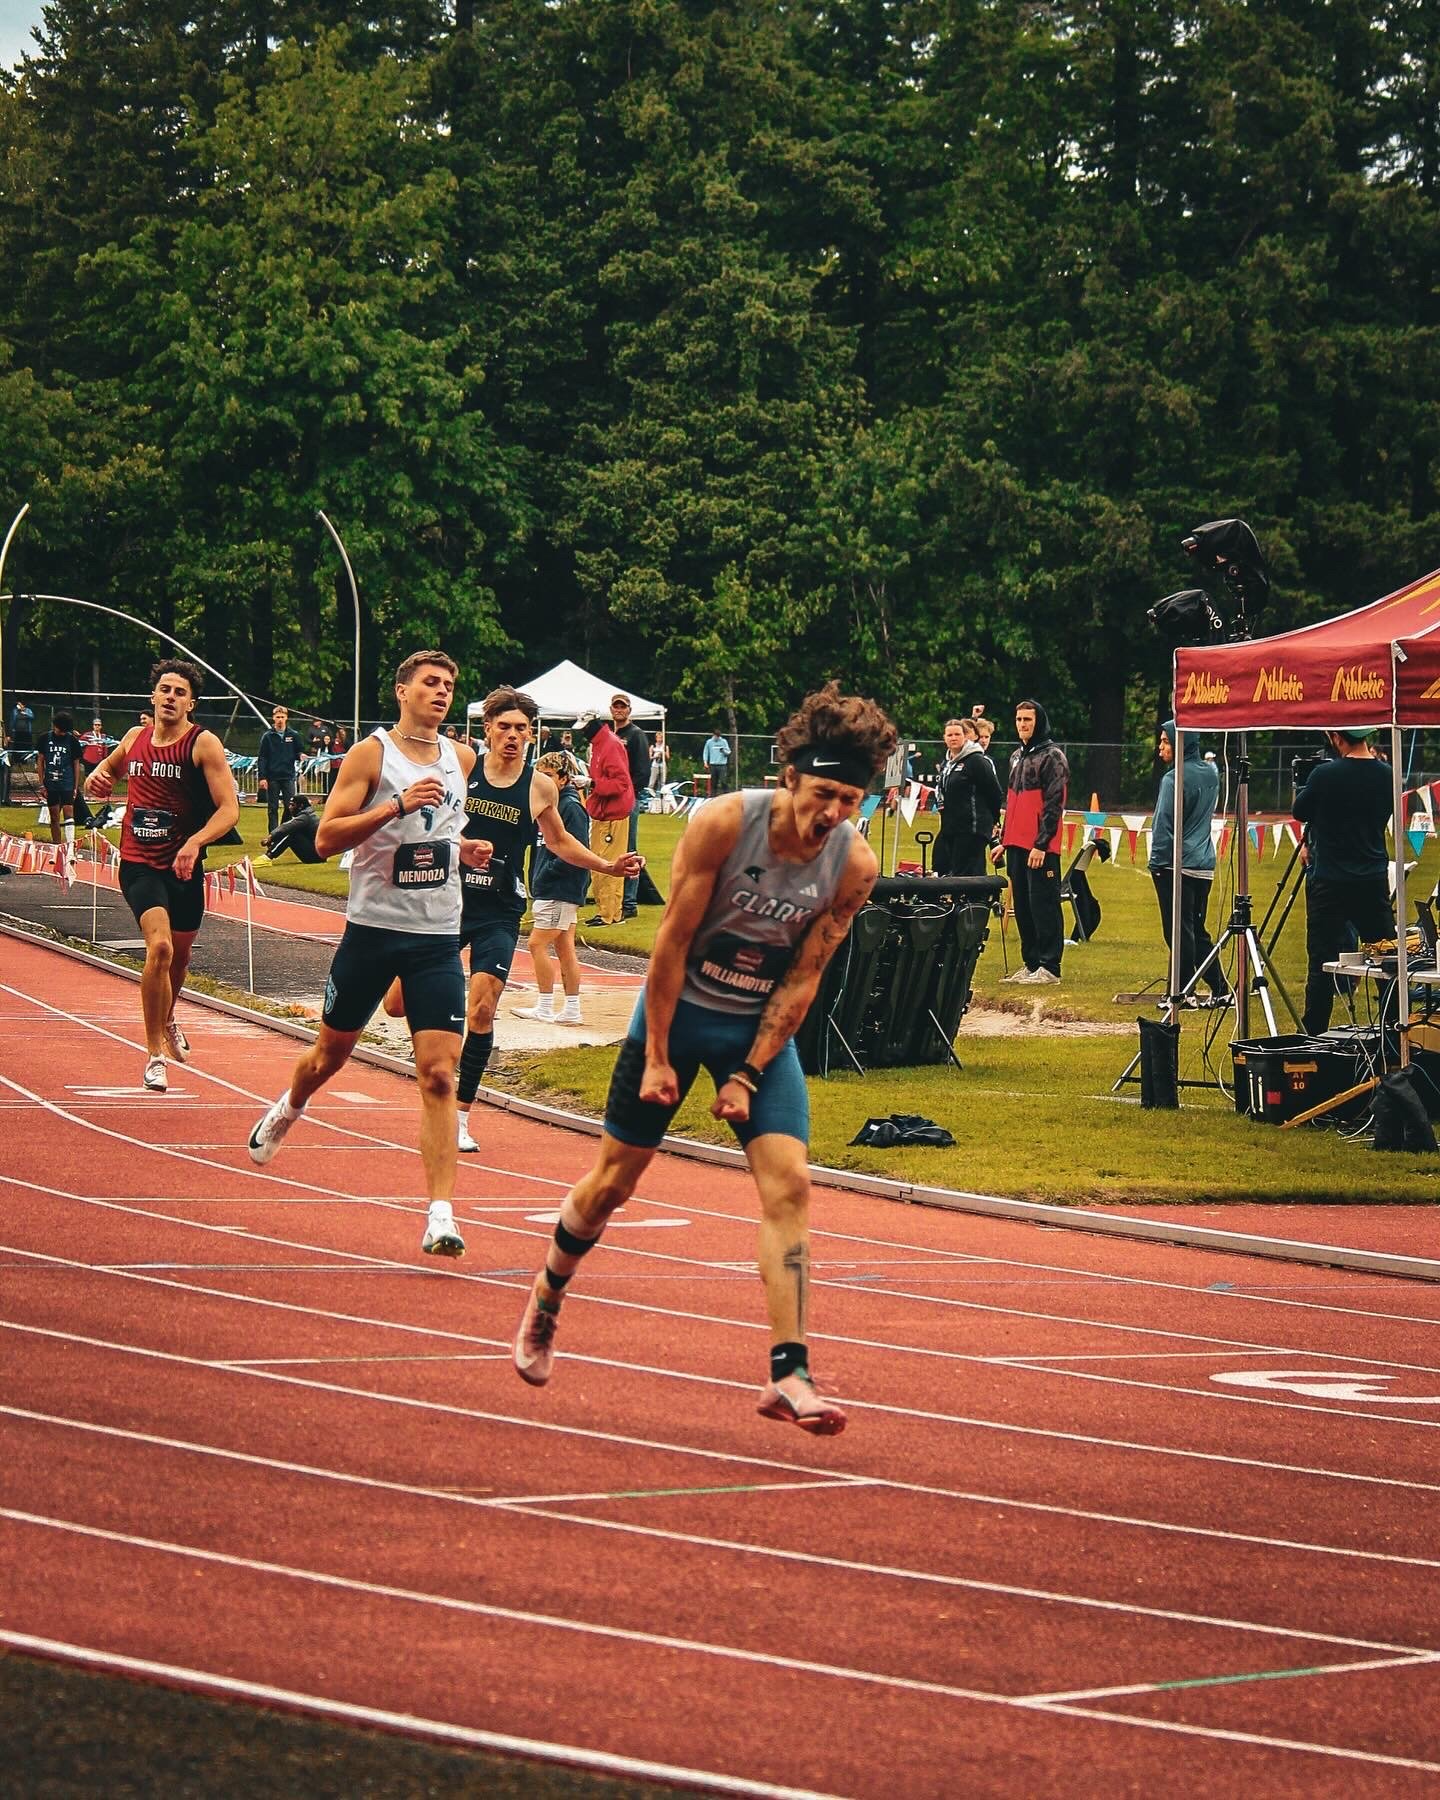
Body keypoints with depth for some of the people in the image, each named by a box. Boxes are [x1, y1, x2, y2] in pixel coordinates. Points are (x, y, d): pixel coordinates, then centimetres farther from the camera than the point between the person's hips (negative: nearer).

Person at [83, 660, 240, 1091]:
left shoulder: (204, 744, -8)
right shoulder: (135, 738, 5)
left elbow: (229, 808, -15)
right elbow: (104, 775, 26)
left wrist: (195, 842, -31)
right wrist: (95, 780, 1)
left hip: (183, 866, 0)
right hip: (139, 864, 0)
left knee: (179, 955, 18)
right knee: (159, 947, -22)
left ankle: (167, 1021, 51)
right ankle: (155, 1054, -13)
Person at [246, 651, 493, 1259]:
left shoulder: (460, 758, 10)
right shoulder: (371, 753, -7)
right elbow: (326, 838, -15)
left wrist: (462, 848, 8)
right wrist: (399, 805, -25)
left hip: (438, 936, 3)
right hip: (373, 929, -3)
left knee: (439, 1074, -10)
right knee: (331, 1053, 16)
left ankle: (441, 1214, -15)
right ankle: (287, 1111, 50)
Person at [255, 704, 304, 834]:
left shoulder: (294, 735, 5)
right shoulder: (267, 736, 2)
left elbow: (300, 751, 13)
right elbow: (262, 758, 0)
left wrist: (301, 755, -12)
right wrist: (262, 777, -8)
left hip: (288, 777, 1)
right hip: (272, 778, -1)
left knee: (290, 807, -3)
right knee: (272, 808, 4)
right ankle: (273, 834, 8)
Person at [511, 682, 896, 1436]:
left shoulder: (854, 865, -16)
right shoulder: (724, 823, -23)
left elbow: (801, 978, -9)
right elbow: (673, 941, -16)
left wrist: (748, 1075, -11)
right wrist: (656, 1057, -12)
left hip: (762, 1027, 2)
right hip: (681, 1010, -2)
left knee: (789, 1186, -13)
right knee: (613, 1179, 8)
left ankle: (787, 1374, -15)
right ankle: (545, 1300, 36)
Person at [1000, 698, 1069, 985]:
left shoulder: (1052, 756, -7)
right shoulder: (1017, 756, 19)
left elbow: (1053, 804, -13)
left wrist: (1041, 844, -19)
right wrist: (1004, 840, 19)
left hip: (1040, 848, -9)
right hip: (1017, 844, 9)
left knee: (1043, 904, -8)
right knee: (1022, 906, 10)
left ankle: (1049, 967, -6)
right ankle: (1031, 964, 17)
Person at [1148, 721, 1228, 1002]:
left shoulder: (1174, 779, -14)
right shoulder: (1211, 773, 9)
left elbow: (1164, 826, -13)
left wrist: (1157, 862, -7)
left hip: (1176, 865, -8)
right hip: (1204, 865, 8)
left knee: (1179, 931, -3)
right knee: (1198, 931, 15)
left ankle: (1184, 992, -2)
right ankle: (1220, 988, 14)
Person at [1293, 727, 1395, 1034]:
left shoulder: (1326, 775, -14)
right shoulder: (1385, 776, 1)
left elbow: (1300, 812, 1)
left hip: (1330, 882, -4)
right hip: (1374, 881, 4)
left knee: (1322, 962, -1)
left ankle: (1313, 1038, 0)